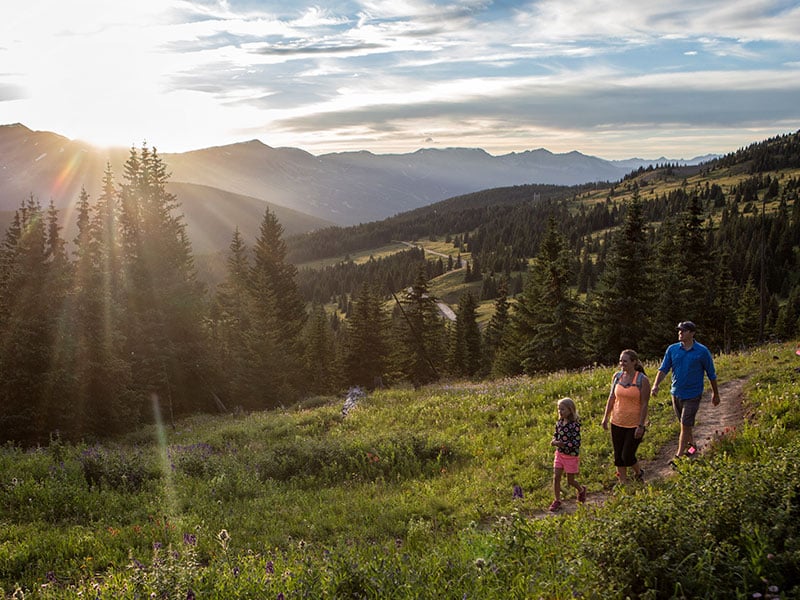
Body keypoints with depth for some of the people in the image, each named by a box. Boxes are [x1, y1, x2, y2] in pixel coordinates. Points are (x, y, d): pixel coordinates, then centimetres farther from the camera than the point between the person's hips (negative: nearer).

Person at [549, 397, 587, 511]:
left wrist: (561, 444, -31)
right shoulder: (559, 423, -1)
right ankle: (557, 500, 12)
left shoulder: (575, 425, -21)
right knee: (556, 477, 0)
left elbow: (576, 443, -24)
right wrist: (554, 441, -9)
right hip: (560, 454, 5)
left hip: (571, 456, -5)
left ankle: (581, 490, 39)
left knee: (570, 481, 9)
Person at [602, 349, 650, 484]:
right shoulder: (617, 376, 1)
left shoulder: (642, 380, -13)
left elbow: (644, 404, -13)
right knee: (618, 456, 9)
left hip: (635, 425, -5)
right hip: (617, 422, 5)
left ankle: (639, 472, 28)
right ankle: (623, 482, 23)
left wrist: (641, 426, -16)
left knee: (627, 456, -3)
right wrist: (606, 417, 7)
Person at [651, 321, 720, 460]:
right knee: (684, 424, 17)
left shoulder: (702, 351, -8)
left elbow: (711, 374, 1)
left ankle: (679, 455, 0)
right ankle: (692, 444, 39)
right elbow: (663, 369, -3)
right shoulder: (672, 349, 0)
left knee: (685, 425, -6)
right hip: (676, 393, 4)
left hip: (692, 395, -4)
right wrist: (656, 385, -20)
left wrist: (715, 394, 8)